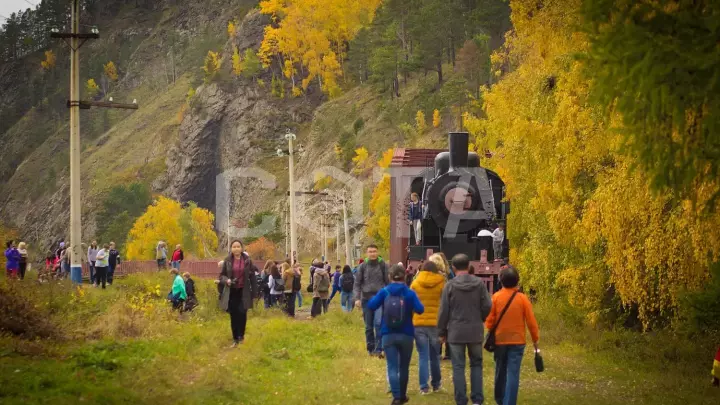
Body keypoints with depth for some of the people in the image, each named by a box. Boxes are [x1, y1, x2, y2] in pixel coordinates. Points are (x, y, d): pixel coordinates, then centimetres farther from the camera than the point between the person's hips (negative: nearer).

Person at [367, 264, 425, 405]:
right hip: (406, 335, 1)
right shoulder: (409, 293, -5)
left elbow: (371, 306, -8)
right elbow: (420, 309, -13)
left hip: (388, 335, 0)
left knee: (392, 367, -3)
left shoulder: (384, 292, -3)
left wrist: (375, 298, 13)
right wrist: (411, 305, 8)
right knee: (404, 367, 17)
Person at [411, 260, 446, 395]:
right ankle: (436, 384, 24)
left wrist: (409, 323, 13)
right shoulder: (441, 284, 1)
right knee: (435, 356, 14)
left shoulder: (415, 284, 2)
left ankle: (424, 386, -2)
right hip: (436, 324, 0)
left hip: (419, 324, 0)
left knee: (423, 357, 2)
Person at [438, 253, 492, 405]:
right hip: (475, 331, 2)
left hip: (456, 332, -2)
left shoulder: (450, 285, -6)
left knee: (458, 367, 3)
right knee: (476, 365, 13)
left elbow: (443, 311, -4)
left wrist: (442, 332, 7)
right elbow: (487, 306, -2)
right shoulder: (479, 283, -2)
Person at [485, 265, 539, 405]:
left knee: (500, 372, 17)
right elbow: (531, 321, -5)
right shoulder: (522, 298, -7)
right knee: (513, 374, -4)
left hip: (499, 340, 2)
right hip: (517, 341, -2)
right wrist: (535, 339, 6)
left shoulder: (496, 297, -5)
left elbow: (490, 320, -2)